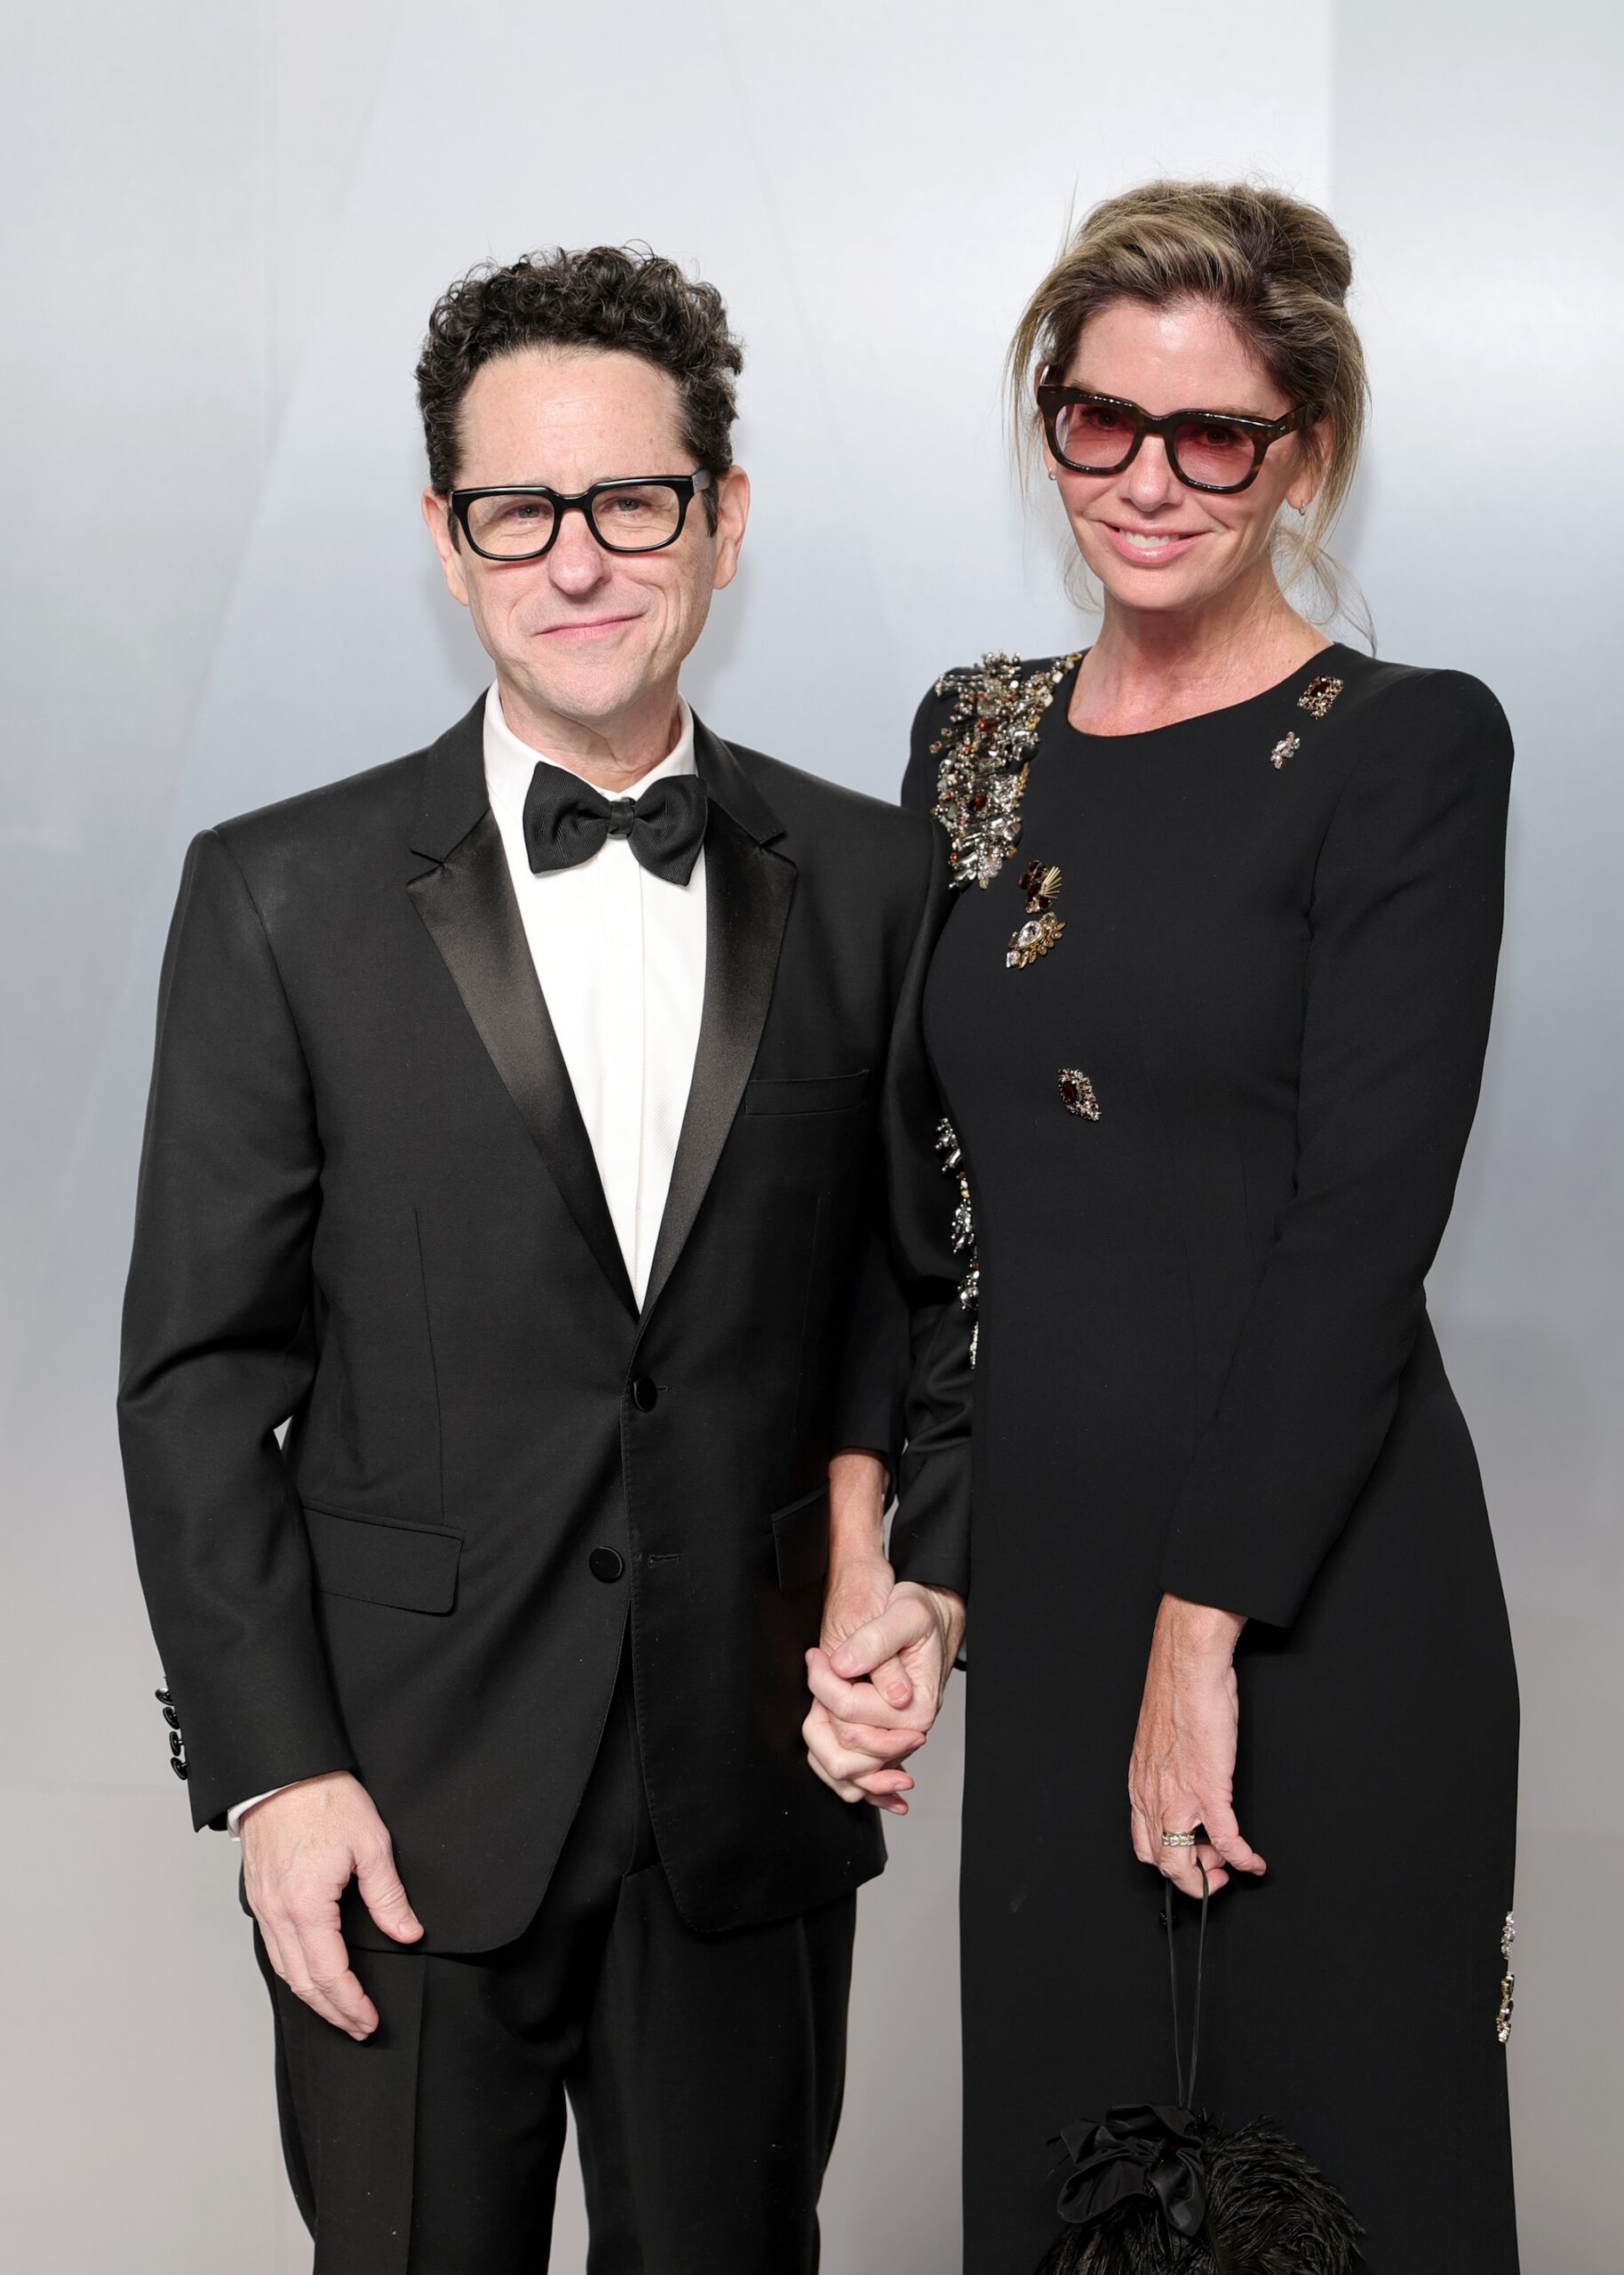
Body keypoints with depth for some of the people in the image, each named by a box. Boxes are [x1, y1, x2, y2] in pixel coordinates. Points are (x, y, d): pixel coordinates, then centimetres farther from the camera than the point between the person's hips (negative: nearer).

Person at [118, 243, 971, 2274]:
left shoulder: (871, 883, 3)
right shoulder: (282, 898, -3)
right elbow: (198, 1377, -3)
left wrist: (879, 1474, -7)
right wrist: (272, 1766, -8)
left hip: (756, 1792, 2)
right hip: (412, 1803, -2)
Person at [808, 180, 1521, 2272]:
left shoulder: (1408, 747, -6)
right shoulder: (974, 736, 10)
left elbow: (1364, 1221, -13)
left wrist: (1203, 1634, -15)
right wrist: (887, 1573, 1)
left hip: (1315, 1602, -5)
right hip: (1036, 1587, 5)